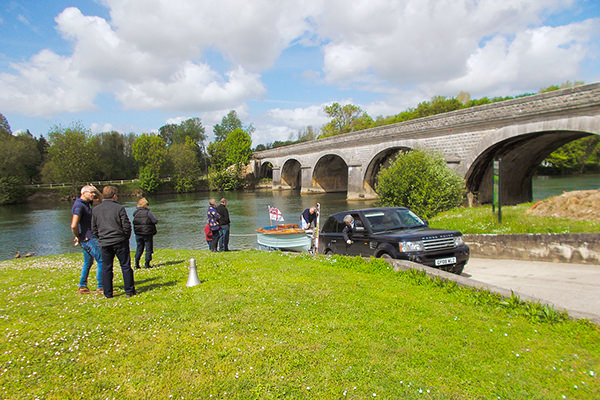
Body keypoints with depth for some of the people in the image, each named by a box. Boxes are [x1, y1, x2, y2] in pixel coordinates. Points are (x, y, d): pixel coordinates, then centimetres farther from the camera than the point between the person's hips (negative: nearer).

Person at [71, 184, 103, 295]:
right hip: (88, 238, -10)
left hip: (89, 237, 10)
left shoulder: (86, 203, 11)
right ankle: (100, 287, -3)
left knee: (88, 262, 16)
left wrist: (95, 190, 9)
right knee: (101, 261, -8)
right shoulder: (79, 206, -17)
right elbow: (73, 226, -25)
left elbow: (100, 200, 27)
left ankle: (82, 287, 24)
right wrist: (77, 237, -9)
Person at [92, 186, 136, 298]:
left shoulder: (95, 210, 5)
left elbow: (94, 228, 10)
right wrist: (126, 237, 8)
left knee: (106, 268, 10)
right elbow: (127, 226, -9)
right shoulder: (119, 208, -9)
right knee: (125, 266, 4)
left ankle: (108, 293, 13)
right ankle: (129, 291, 7)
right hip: (120, 242, -3)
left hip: (104, 243, 4)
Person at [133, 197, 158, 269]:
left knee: (139, 248, 15)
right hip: (148, 233, -5)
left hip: (138, 233, 5)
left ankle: (137, 264, 12)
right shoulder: (148, 212, -14)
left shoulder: (135, 213, 1)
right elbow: (155, 221, -14)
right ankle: (147, 264, 6)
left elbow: (134, 222, 8)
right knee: (148, 248, 6)